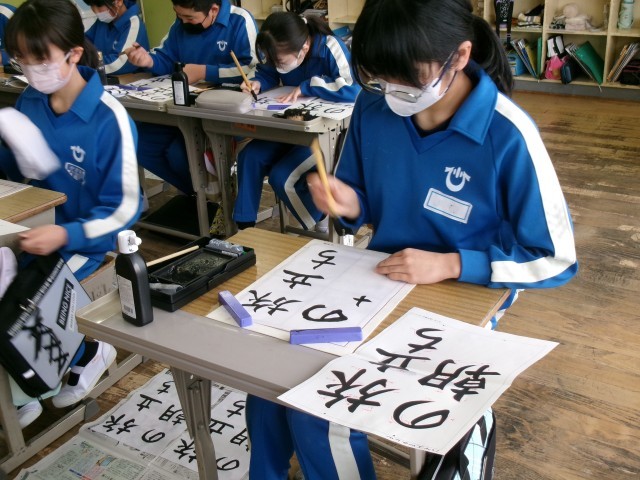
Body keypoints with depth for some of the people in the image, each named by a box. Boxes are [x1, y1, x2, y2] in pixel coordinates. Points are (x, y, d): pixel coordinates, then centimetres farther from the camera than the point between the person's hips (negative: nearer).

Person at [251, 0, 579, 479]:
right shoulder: (374, 108, -7)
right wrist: (349, 205, -16)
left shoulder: (509, 137, -22)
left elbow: (555, 258, -12)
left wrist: (450, 264, -22)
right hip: (378, 281, 5)